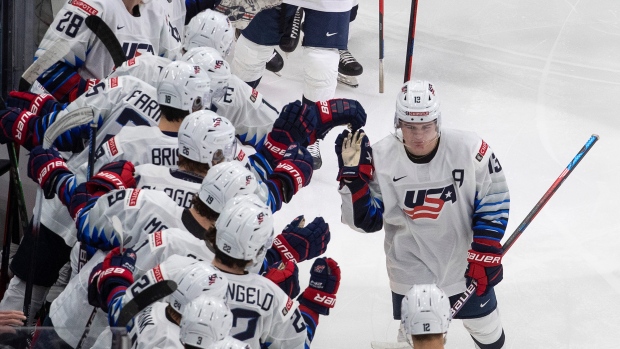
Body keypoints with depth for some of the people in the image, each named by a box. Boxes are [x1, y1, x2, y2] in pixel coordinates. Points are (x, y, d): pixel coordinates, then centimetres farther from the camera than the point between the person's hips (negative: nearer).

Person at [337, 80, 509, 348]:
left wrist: (485, 256, -14)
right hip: (410, 273, 0)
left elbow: (493, 205, -9)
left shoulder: (471, 150, -19)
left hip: (465, 267, 0)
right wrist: (353, 175, -23)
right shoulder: (381, 158, -15)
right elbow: (366, 219, -9)